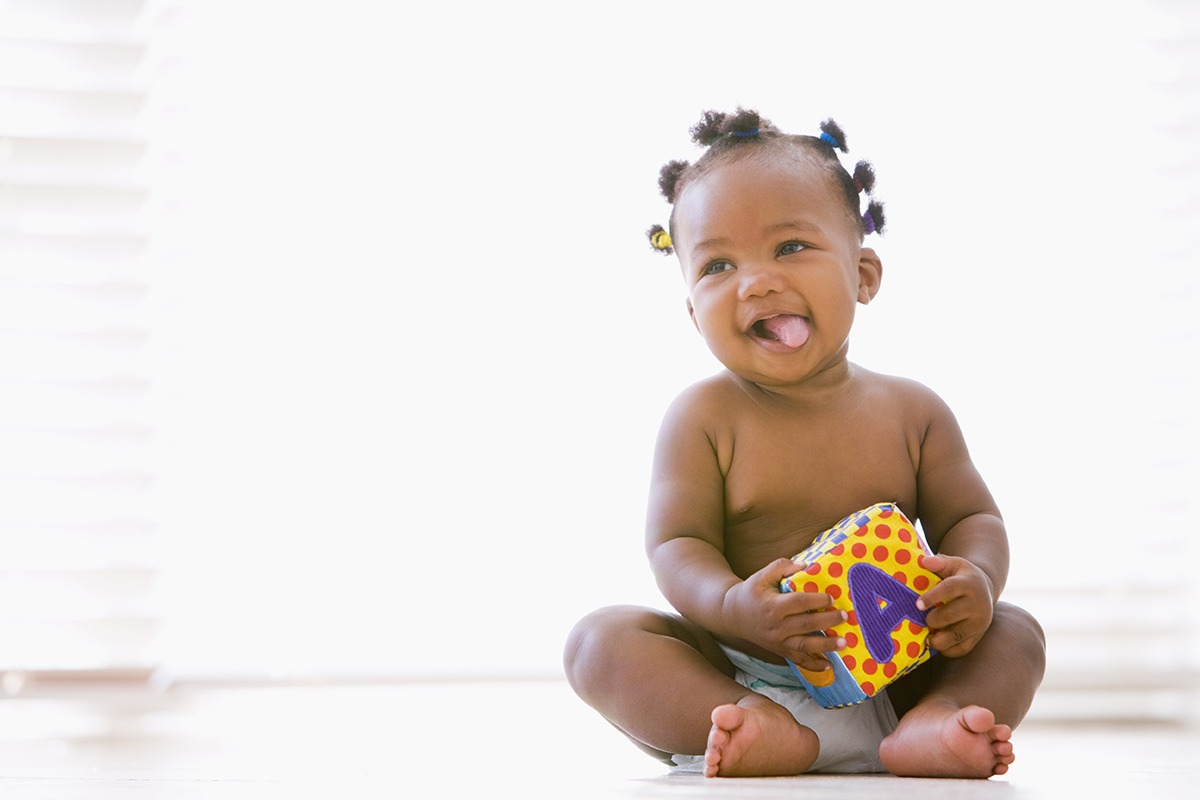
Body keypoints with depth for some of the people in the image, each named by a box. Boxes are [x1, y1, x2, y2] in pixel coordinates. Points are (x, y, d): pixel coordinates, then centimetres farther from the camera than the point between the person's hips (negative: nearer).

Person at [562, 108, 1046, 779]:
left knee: (1017, 634, -13)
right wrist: (732, 607, -33)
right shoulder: (704, 417, -3)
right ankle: (778, 737, -41)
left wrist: (977, 580, -18)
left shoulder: (913, 412, 4)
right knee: (599, 640, -23)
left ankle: (927, 725, -41)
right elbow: (678, 545, -9)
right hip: (736, 673, -2)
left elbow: (972, 518, 8)